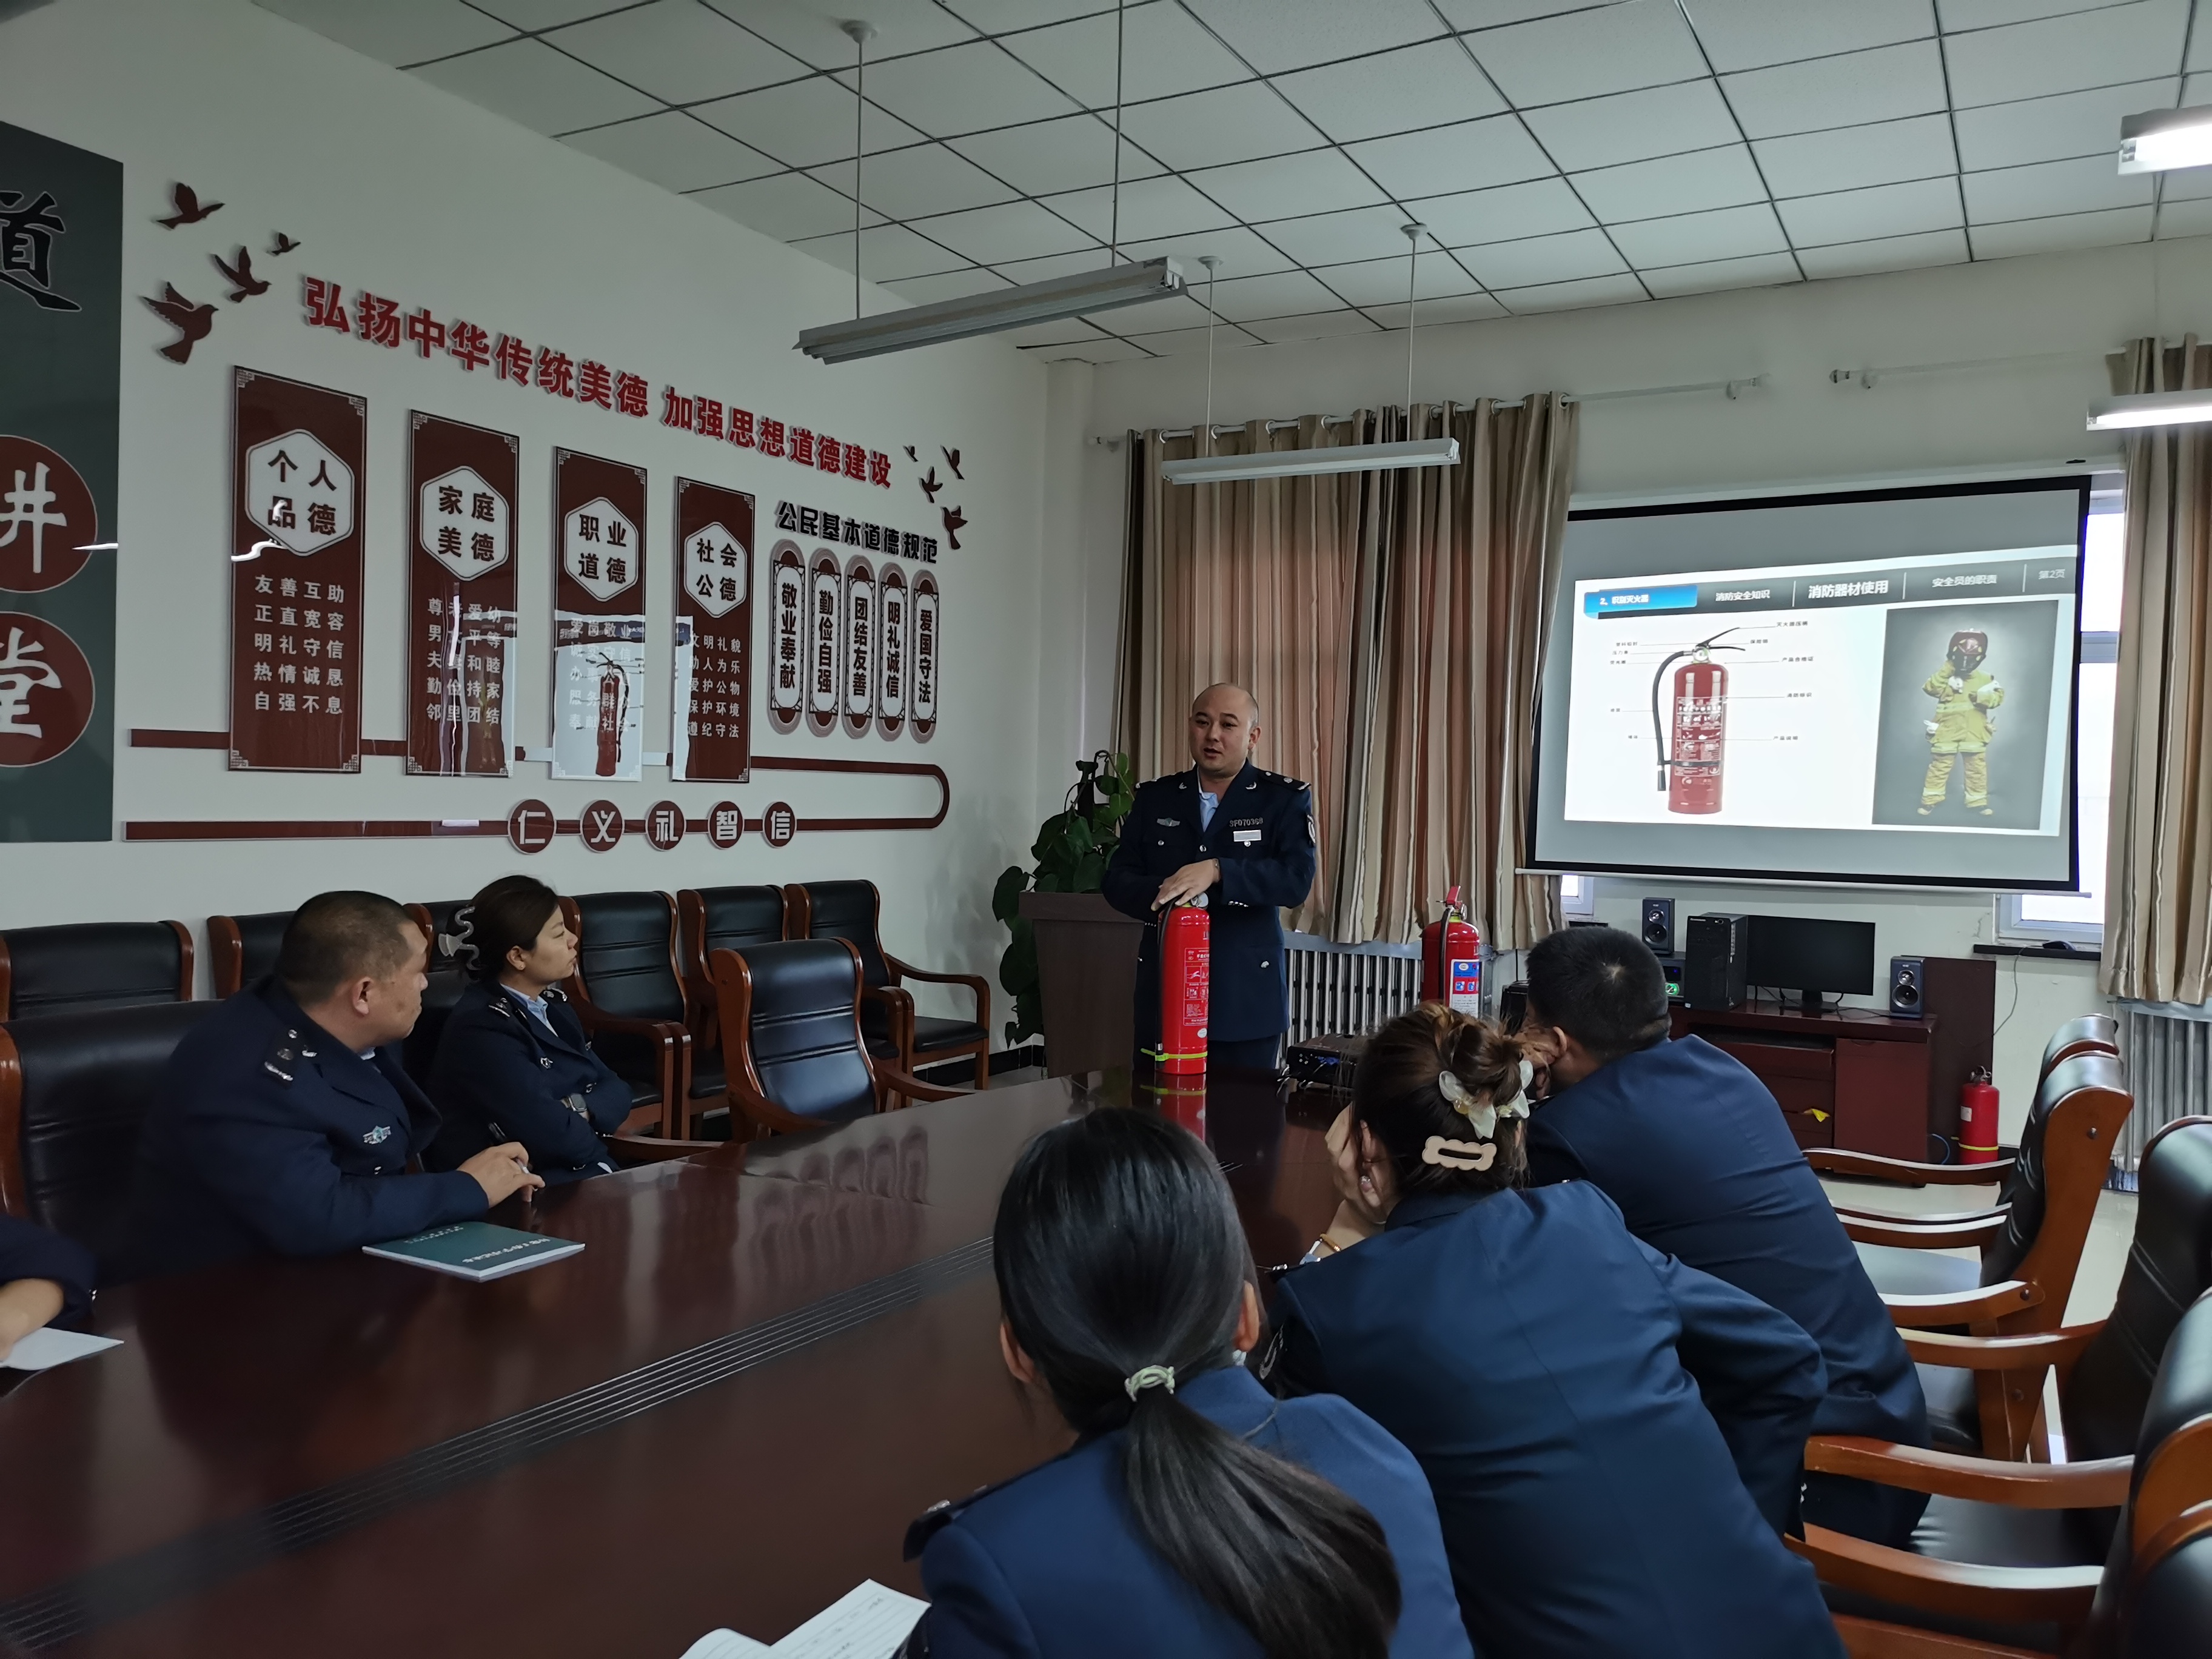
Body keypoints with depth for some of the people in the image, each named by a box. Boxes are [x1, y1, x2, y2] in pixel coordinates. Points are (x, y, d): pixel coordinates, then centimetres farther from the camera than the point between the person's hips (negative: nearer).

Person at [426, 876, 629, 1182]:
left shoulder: (551, 1004, 12)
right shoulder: (480, 1028, -16)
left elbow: (616, 1091, 7)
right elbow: (554, 1137, -24)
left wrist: (579, 1109, -13)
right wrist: (590, 1133, -4)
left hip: (585, 1177, 8)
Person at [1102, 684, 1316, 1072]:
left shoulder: (1285, 799, 1)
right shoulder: (1153, 798, 9)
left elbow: (1297, 878, -13)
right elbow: (1117, 880, 6)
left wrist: (1216, 871, -26)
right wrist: (1163, 896, -16)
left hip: (1247, 999, -2)